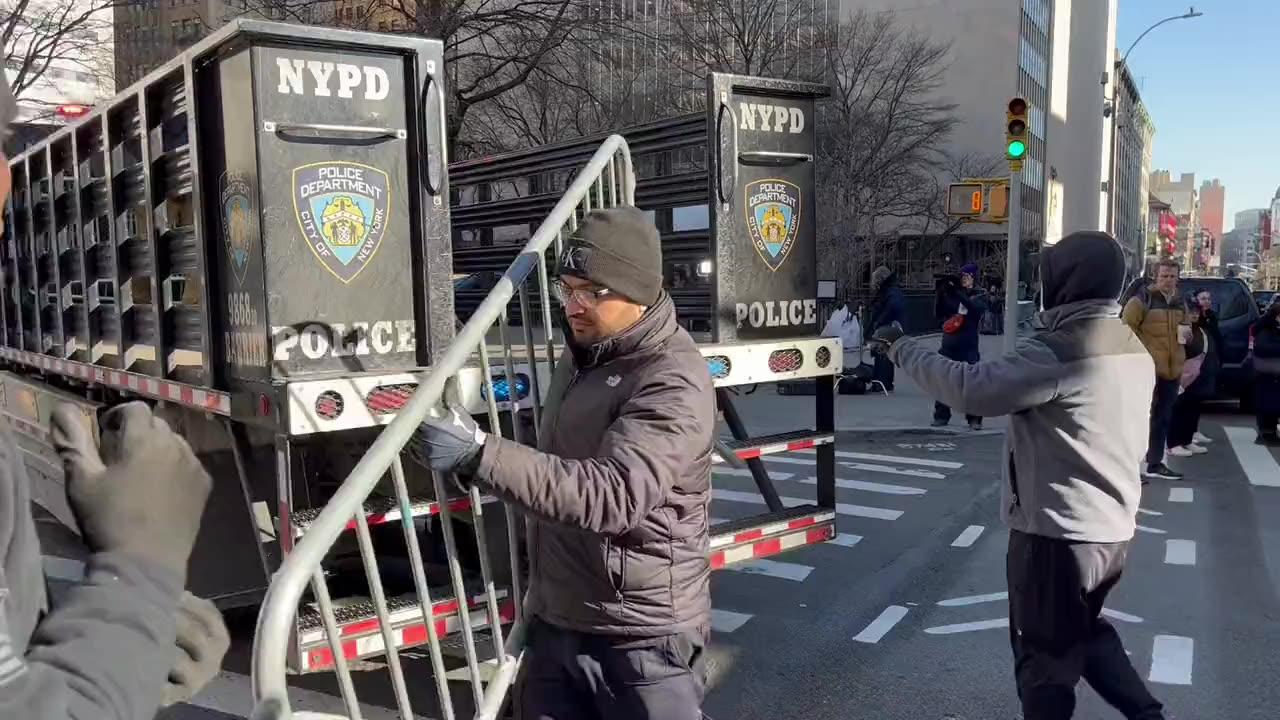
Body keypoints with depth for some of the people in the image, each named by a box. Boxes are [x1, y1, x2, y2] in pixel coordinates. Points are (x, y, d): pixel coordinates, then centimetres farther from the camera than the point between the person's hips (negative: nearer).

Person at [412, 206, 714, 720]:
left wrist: (479, 454, -40)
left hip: (639, 638, -8)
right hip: (554, 622, 8)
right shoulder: (580, 356, 10)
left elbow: (613, 494, -34)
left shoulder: (673, 382, -20)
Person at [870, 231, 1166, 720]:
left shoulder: (1056, 351, -21)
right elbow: (1132, 441, 15)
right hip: (1113, 529, 9)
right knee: (1084, 630, 29)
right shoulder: (1134, 350, 7)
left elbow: (970, 389, -26)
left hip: (1057, 533, -8)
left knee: (1045, 658, 10)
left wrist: (903, 349, -13)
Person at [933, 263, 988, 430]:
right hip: (949, 344, 3)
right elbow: (938, 313, 2)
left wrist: (957, 292, -28)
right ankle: (941, 416, 11)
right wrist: (941, 293, -12)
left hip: (968, 346, -3)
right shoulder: (952, 294, 9)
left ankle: (975, 419, -2)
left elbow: (976, 308, -18)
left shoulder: (980, 296, 4)